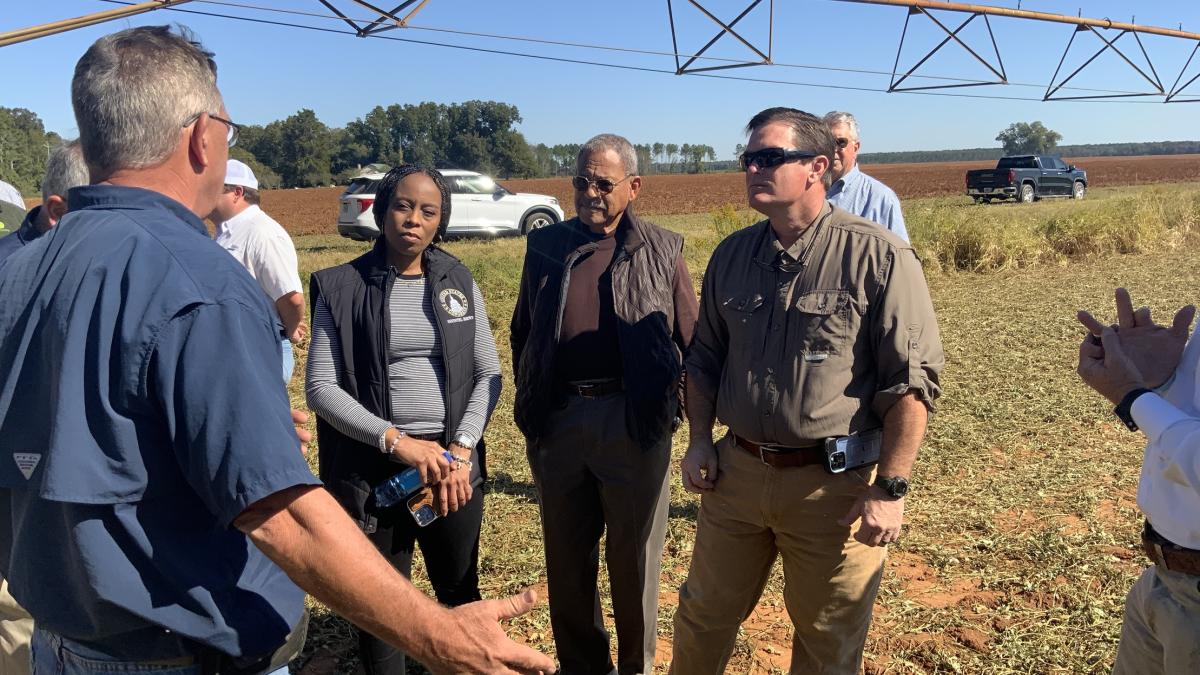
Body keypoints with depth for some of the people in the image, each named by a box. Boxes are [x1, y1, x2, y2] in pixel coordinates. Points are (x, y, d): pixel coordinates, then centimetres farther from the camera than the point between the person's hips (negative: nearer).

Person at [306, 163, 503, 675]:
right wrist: (396, 441, -18)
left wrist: (460, 450, -9)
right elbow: (321, 387, -8)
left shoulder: (459, 282, 4)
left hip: (454, 463, 3)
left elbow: (488, 374, 3)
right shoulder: (342, 287, -4)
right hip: (372, 468, -2)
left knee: (460, 591, 17)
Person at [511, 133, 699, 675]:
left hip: (634, 422, -2)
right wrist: (529, 407, 12)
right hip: (558, 422, 3)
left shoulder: (662, 251, 1)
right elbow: (521, 333, 15)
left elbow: (691, 342, 3)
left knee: (634, 558, 11)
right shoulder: (544, 246, 7)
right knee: (566, 557, 16)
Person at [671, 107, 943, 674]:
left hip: (834, 482, -4)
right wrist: (699, 440, 8)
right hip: (736, 470, 5)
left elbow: (911, 381, -12)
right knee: (703, 617, 18)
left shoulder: (879, 257, -12)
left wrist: (890, 488, -13)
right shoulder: (731, 255, 6)